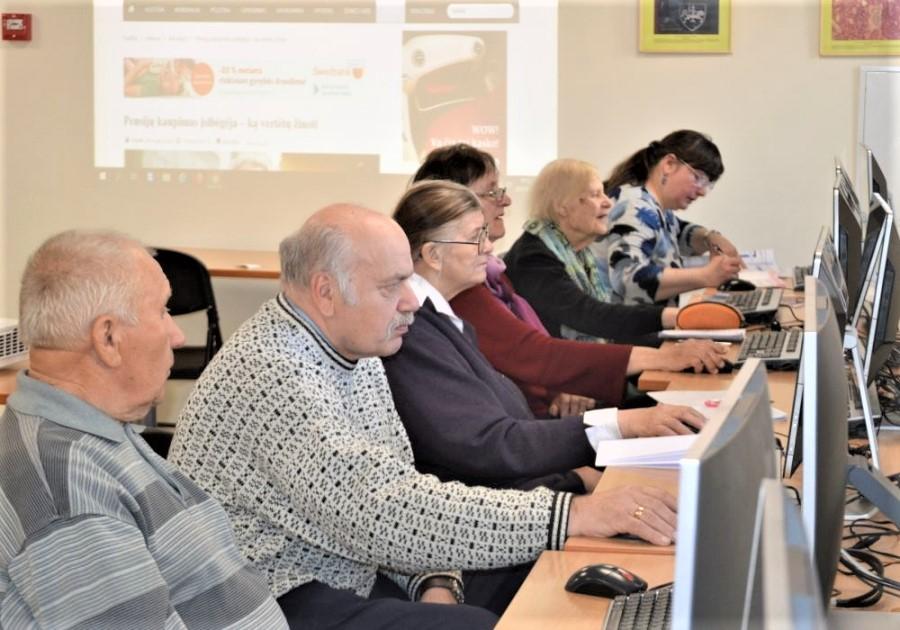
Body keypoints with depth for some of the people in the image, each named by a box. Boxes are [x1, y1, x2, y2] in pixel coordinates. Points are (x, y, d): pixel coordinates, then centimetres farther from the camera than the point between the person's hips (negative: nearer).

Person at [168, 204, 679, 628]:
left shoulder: (357, 354, 7)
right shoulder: (271, 375, -25)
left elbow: (393, 485, 12)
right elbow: (382, 510, -33)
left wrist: (434, 582, -8)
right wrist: (572, 515, -34)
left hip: (345, 577, 9)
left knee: (525, 582, -1)